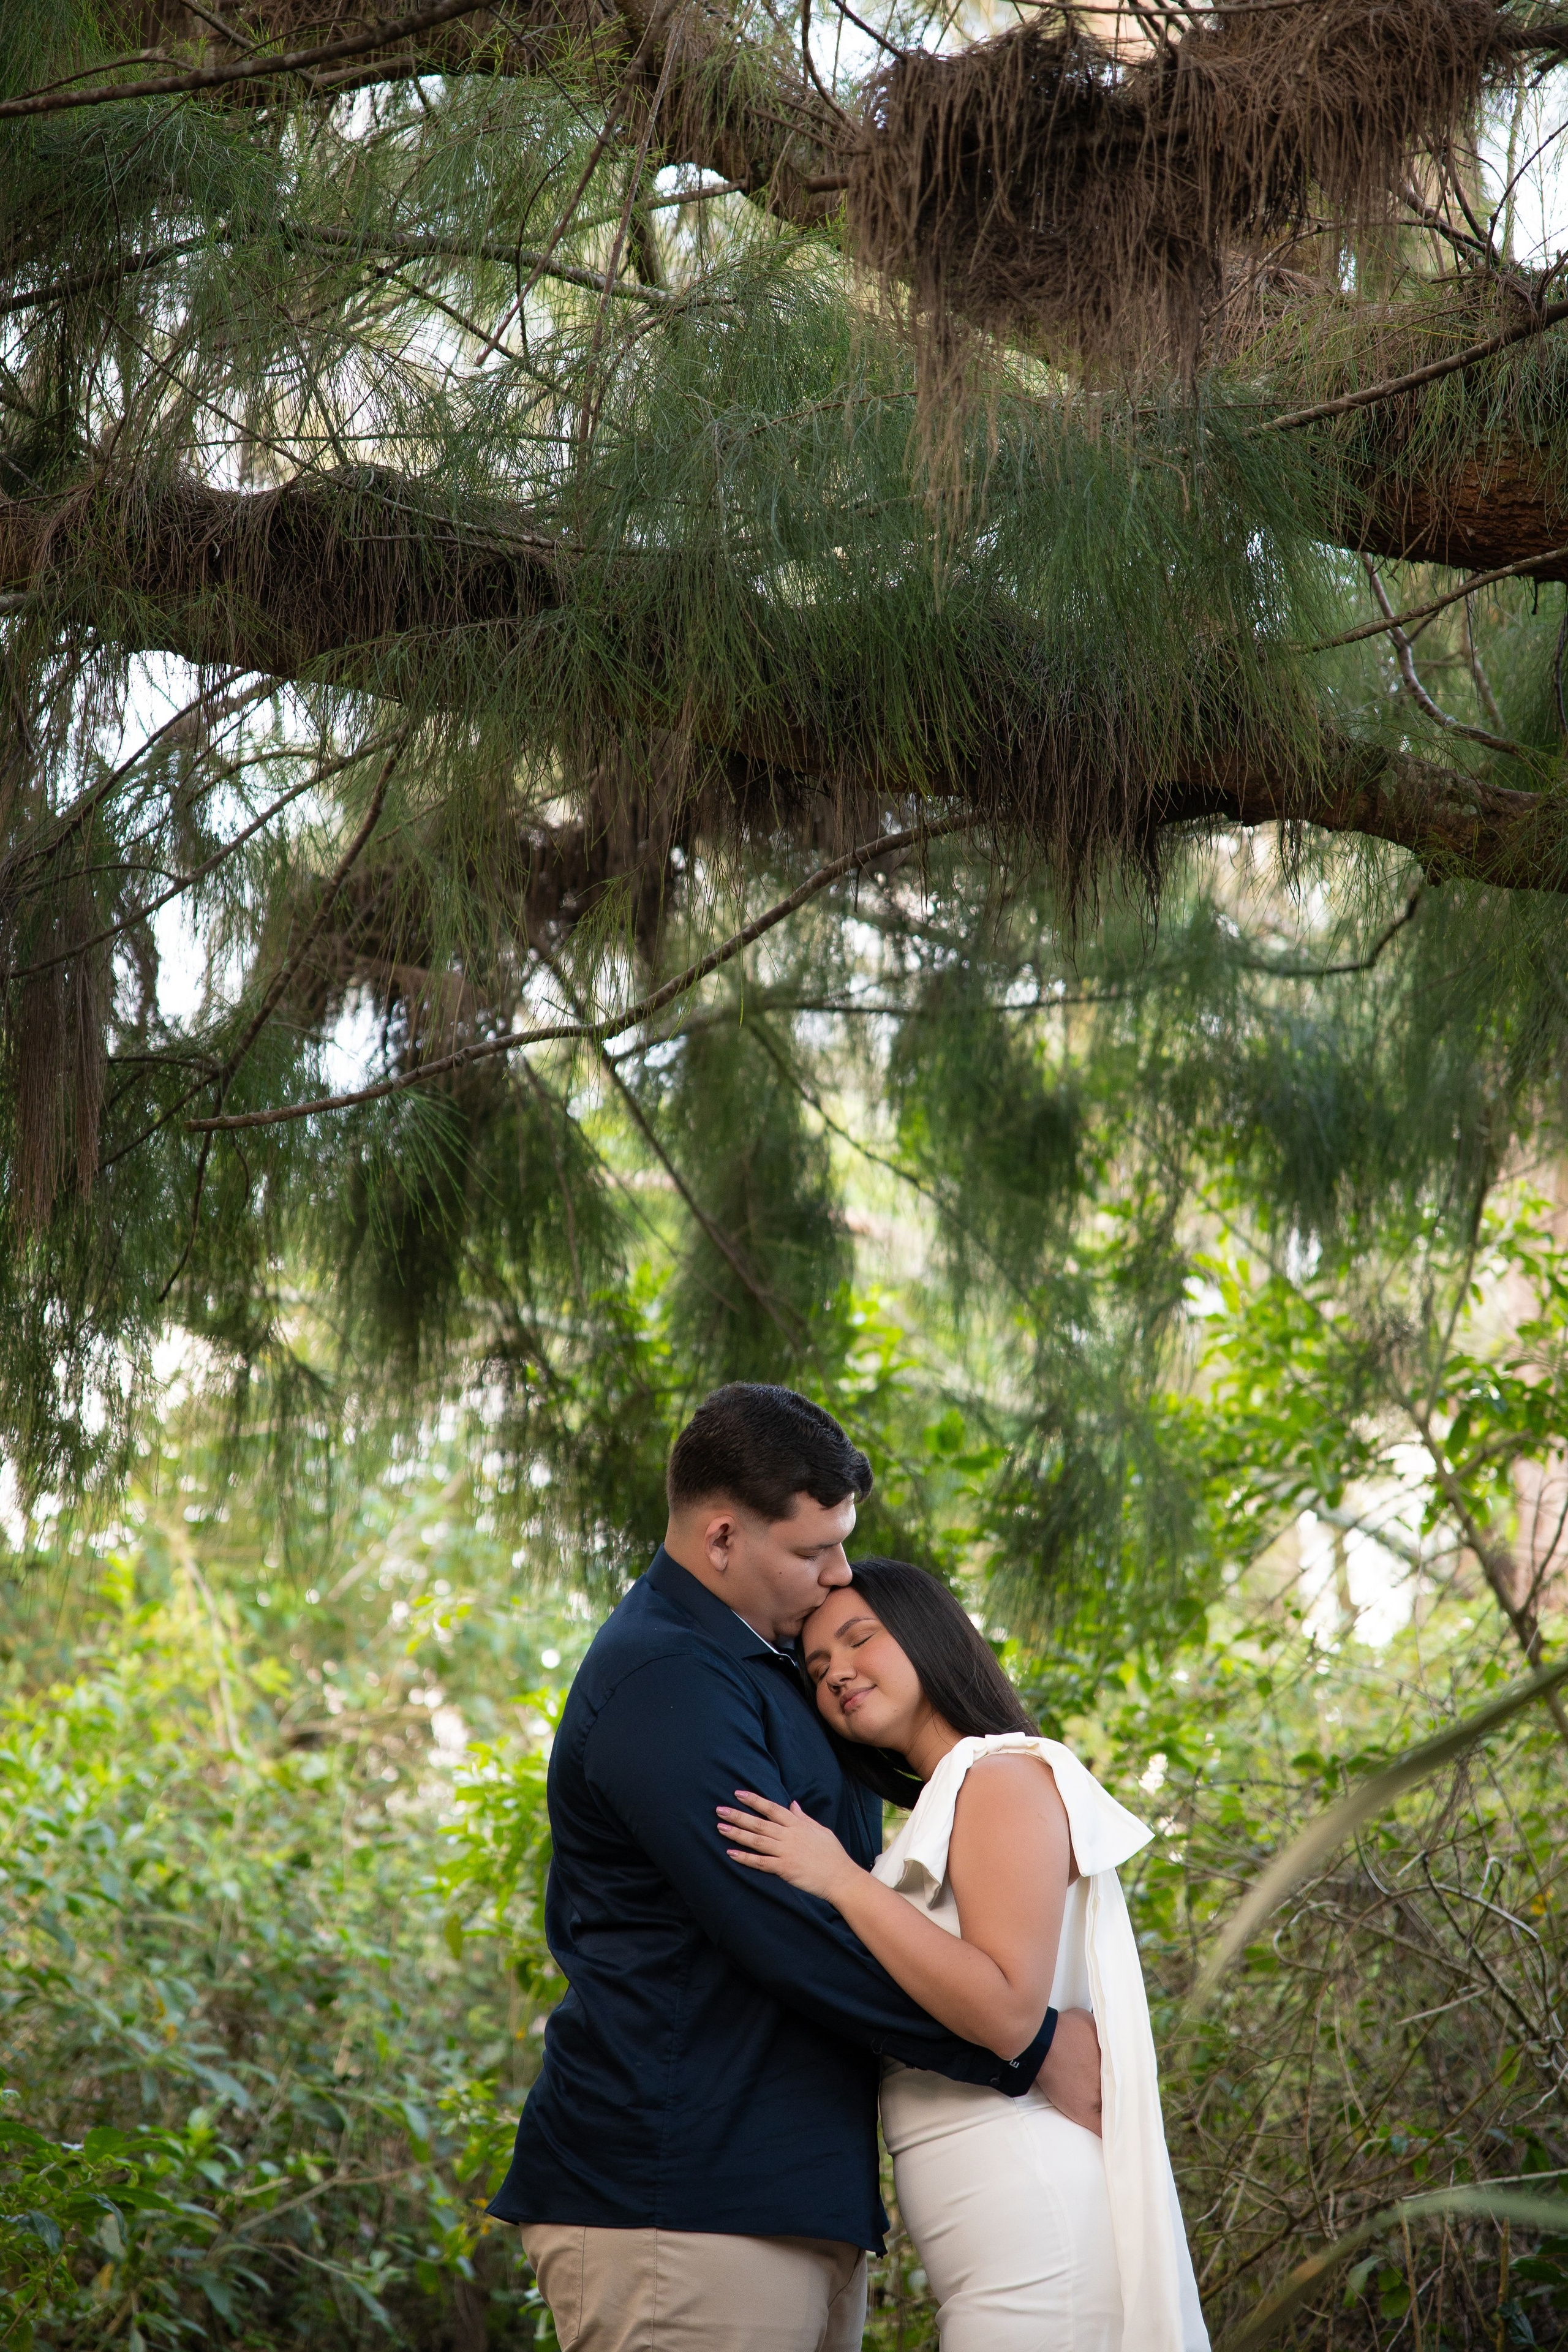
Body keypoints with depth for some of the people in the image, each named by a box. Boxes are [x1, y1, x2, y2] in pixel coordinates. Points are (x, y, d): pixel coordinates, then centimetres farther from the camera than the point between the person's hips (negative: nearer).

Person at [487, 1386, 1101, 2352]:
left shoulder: (758, 1664, 19)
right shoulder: (663, 1684, -15)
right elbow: (791, 1937, -21)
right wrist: (1029, 2047, -14)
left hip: (802, 2206, 10)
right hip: (682, 2214, -10)